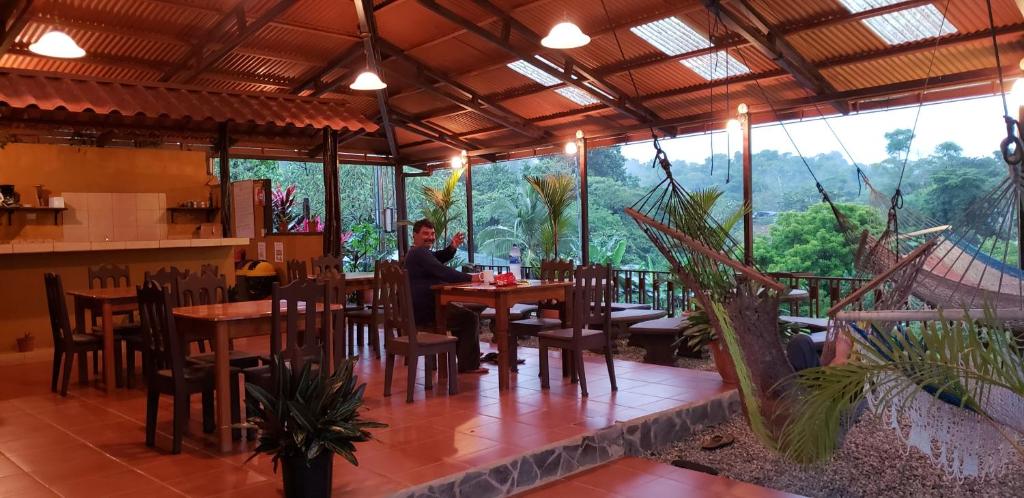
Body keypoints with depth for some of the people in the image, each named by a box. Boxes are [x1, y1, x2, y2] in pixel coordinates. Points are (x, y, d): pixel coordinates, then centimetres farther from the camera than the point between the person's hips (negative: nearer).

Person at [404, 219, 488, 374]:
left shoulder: (416, 252, 19)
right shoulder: (420, 253, -17)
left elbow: (440, 258, 16)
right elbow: (443, 272, -26)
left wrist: (452, 247, -5)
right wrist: (471, 278, -22)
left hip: (422, 307, 12)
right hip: (425, 311, -12)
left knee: (463, 312, 27)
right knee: (470, 318, -12)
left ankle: (465, 360, 33)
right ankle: (468, 365, -4)